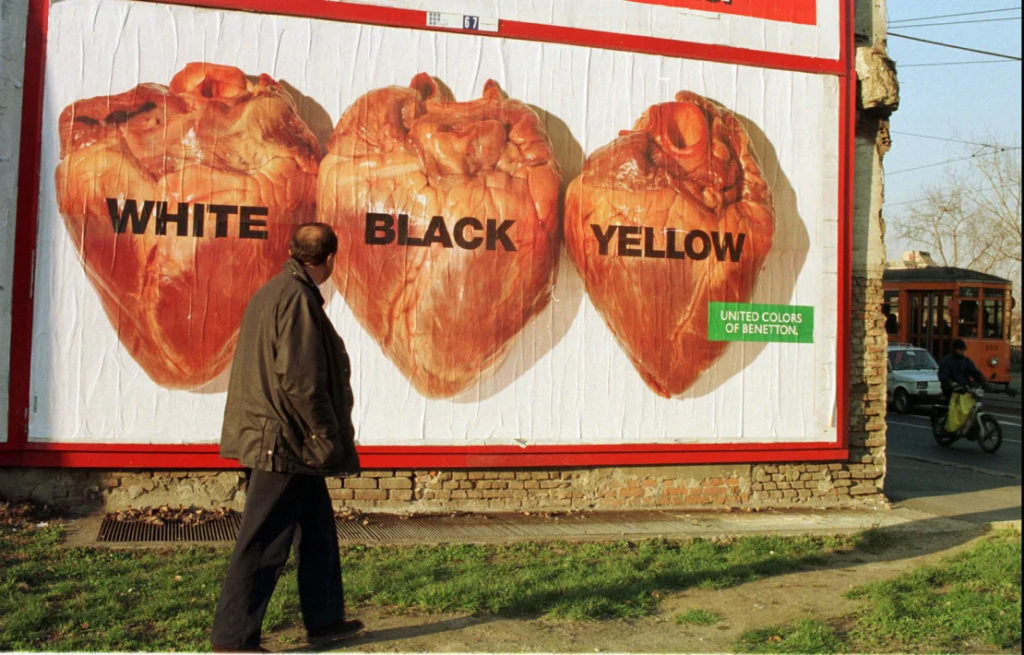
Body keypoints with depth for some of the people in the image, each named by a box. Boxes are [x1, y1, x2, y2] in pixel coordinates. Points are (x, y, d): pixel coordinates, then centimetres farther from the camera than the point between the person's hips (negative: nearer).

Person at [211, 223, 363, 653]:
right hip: (287, 441, -10)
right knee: (264, 542, -2)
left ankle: (324, 620, 27)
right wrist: (326, 438, -14)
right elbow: (300, 380, -23)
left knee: (317, 530, 17)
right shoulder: (298, 298, -17)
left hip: (276, 438, 10)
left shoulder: (270, 293, 13)